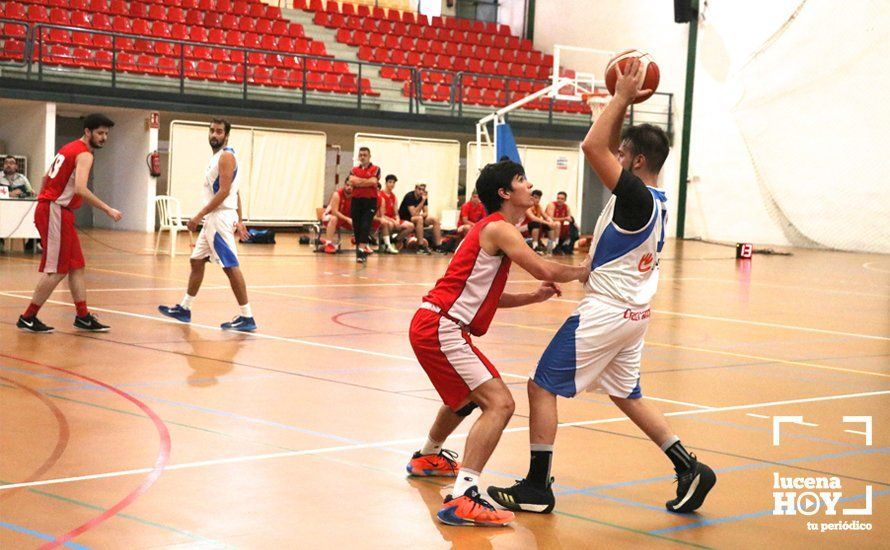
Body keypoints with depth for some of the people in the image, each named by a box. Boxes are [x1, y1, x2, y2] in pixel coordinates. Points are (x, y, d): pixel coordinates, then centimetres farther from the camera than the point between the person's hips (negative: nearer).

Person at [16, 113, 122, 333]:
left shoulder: (69, 148, 18)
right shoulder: (84, 154, -12)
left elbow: (46, 177, 23)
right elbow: (80, 189, -26)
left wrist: (44, 204, 27)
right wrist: (108, 210, -24)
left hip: (53, 209, 10)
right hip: (55, 211, -10)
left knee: (76, 267, 11)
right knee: (56, 270, -6)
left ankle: (83, 317, 13)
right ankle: (28, 319, -1)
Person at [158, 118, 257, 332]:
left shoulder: (226, 156, -13)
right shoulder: (217, 157, 17)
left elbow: (224, 192, -21)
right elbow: (235, 193, 20)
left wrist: (199, 216, -21)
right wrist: (239, 221, 21)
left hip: (221, 217, -11)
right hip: (212, 219, 11)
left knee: (231, 266, -11)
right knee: (196, 261, 17)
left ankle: (247, 318, -10)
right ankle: (184, 309, 27)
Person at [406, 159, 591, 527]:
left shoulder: (491, 229, 19)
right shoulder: (498, 229, -12)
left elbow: (487, 296, 22)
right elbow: (544, 270, -20)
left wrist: (535, 297, 12)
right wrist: (582, 272, -2)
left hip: (434, 326, 11)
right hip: (440, 328, -11)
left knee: (468, 395, 35)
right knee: (499, 403, -20)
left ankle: (428, 457, 58)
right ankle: (462, 499, -29)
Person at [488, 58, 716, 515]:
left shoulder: (636, 197, -19)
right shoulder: (653, 198, 7)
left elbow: (593, 146, -24)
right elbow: (604, 150, 18)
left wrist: (622, 99, -16)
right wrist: (623, 102, 12)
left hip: (607, 311, -9)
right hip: (631, 311, 9)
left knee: (542, 387, -1)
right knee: (627, 396, 21)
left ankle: (536, 488, 3)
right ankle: (690, 469, 15)